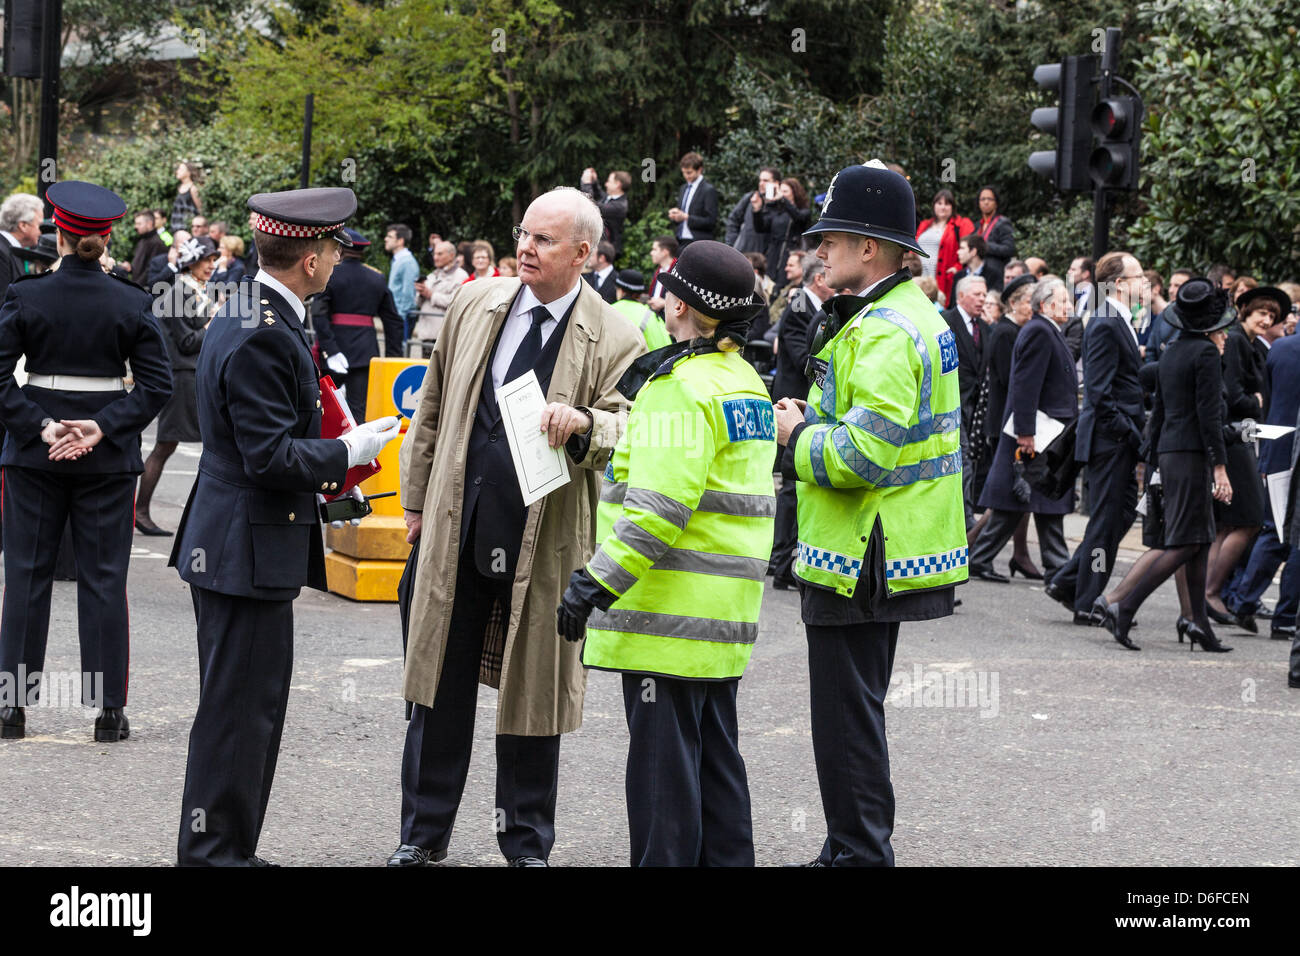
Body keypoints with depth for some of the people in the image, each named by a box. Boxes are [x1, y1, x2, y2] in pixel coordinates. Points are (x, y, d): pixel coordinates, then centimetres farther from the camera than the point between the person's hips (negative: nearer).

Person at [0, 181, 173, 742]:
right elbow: (157, 385, -6)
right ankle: (109, 710, 6)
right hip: (109, 457, 0)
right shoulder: (132, 303, -4)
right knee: (104, 578, 6)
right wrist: (103, 427, -10)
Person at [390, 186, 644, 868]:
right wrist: (417, 501, 14)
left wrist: (582, 421, -30)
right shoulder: (476, 306, 6)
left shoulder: (615, 340, -5)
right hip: (457, 525, 3)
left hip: (544, 539, -3)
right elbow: (433, 408, 14)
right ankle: (424, 833, 22)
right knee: (442, 685, 9)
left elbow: (627, 434, -9)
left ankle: (526, 842, 21)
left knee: (533, 686, 7)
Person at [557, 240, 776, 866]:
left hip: (673, 610, -9)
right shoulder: (746, 381, 14)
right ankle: (726, 857, 20)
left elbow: (657, 507, -23)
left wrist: (594, 584, -20)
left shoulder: (681, 386, -16)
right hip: (725, 613, 9)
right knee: (715, 755, 15)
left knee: (663, 762, -3)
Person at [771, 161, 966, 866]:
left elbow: (866, 454, -29)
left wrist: (798, 437, -12)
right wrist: (814, 421, 8)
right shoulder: (914, 314, 14)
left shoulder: (884, 334, -20)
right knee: (856, 710, 19)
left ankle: (860, 852, 4)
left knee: (847, 718, -3)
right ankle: (854, 849, 29)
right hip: (879, 557, 11)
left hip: (859, 563, -11)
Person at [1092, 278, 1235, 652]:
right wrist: (1219, 466, -16)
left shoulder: (1171, 352, 14)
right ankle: (1120, 604, -16)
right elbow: (1209, 413, -16)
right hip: (1192, 453, -9)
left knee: (1199, 539, 11)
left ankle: (1195, 620, 9)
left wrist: (1158, 458, 24)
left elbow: (1158, 411, 18)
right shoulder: (1205, 352, -11)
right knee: (1183, 543, -9)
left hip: (1170, 452, 9)